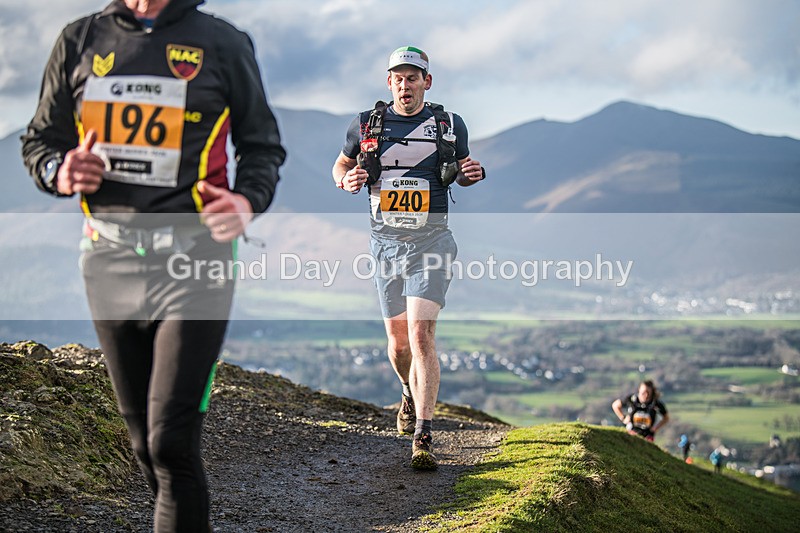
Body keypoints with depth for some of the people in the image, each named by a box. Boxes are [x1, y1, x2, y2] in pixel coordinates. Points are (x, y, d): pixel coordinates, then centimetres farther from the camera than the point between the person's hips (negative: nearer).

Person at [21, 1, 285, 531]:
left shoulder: (223, 43, 2)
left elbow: (263, 143, 10)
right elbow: (42, 139, 16)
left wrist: (248, 201, -11)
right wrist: (60, 173, -8)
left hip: (193, 258, -4)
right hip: (110, 261, 4)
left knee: (172, 443, -12)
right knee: (145, 441, 14)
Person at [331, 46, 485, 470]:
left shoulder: (449, 125, 2)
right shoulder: (366, 125, 4)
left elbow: (460, 171, 18)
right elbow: (340, 166, 17)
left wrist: (474, 174, -6)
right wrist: (347, 180, -6)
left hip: (431, 240, -2)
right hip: (385, 241, 2)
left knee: (421, 333, -17)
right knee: (398, 339, 10)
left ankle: (423, 439, -19)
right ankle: (410, 394, 44)